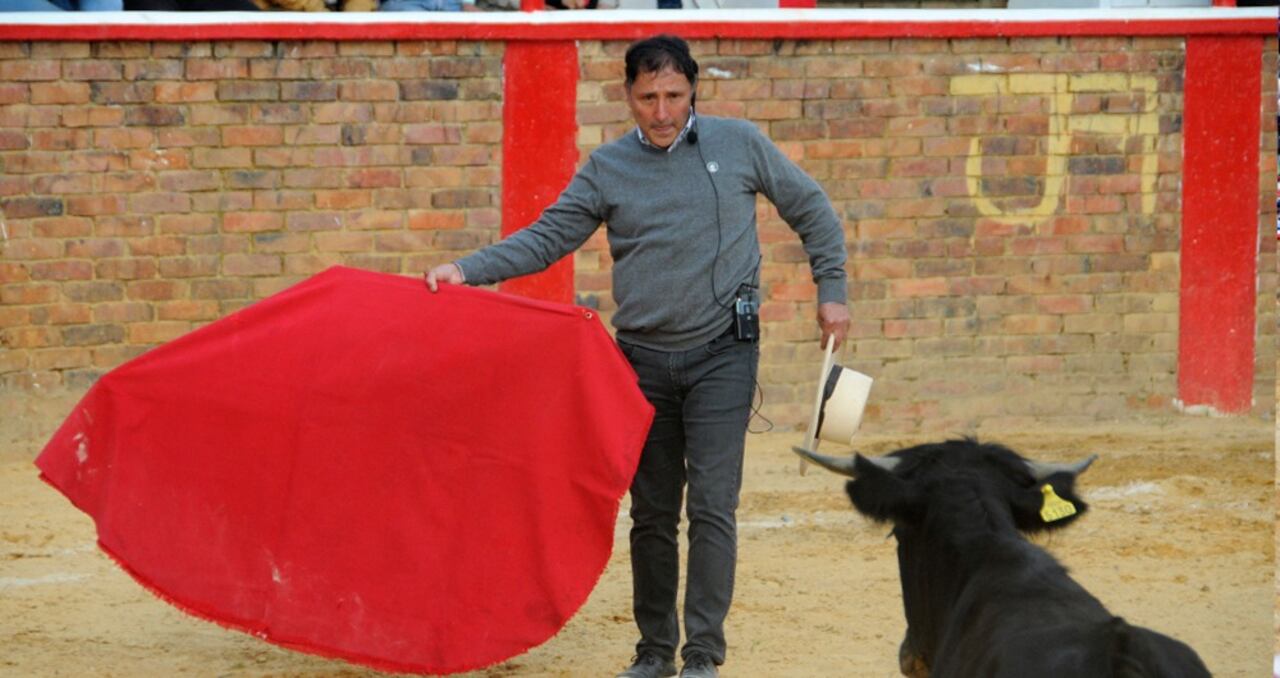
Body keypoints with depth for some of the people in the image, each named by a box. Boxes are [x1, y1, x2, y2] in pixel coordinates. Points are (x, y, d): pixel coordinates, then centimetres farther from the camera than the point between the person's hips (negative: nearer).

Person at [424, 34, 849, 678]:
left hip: (721, 354, -2)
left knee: (711, 506, -10)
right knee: (651, 515, 9)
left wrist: (831, 292, 7)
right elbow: (547, 238, 0)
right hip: (643, 359, 2)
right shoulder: (607, 168, 3)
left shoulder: (738, 144, 1)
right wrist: (468, 270, -12)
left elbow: (811, 210, 11)